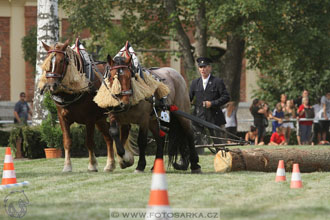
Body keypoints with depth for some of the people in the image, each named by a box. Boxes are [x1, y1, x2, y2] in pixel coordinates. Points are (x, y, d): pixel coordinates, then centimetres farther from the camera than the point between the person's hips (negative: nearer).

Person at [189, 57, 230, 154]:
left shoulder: (217, 82, 1)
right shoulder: (195, 82, 12)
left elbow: (226, 97, -4)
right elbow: (189, 98, 12)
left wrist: (212, 103, -14)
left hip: (214, 117, -2)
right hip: (198, 117, 2)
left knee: (218, 142, 4)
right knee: (194, 141, -6)